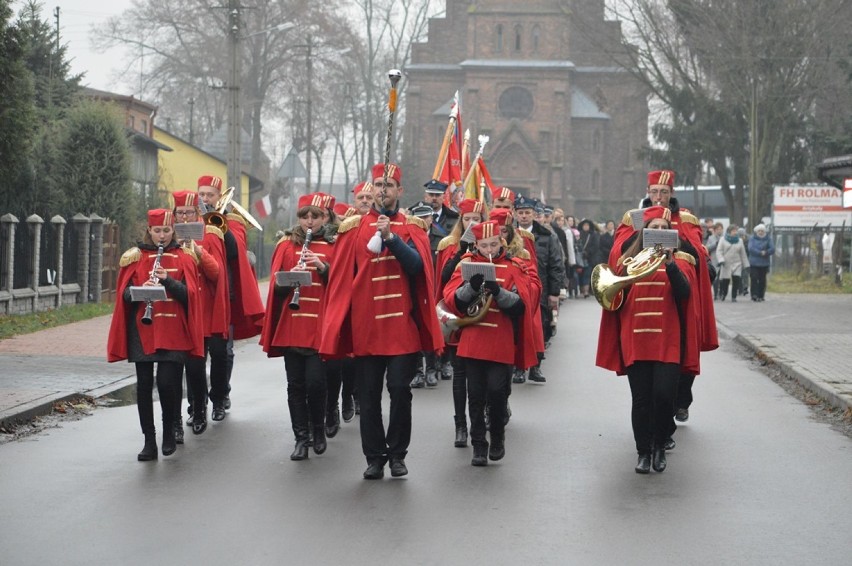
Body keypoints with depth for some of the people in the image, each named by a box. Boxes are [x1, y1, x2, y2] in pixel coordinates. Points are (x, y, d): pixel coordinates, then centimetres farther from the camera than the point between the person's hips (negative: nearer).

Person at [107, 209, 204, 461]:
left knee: (167, 382, -9)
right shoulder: (135, 257, 8)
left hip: (172, 332, -1)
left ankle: (169, 432, 14)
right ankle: (149, 441, 8)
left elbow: (189, 294, -3)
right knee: (144, 384, 0)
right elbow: (124, 294, 3)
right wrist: (140, 290, -17)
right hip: (142, 330, 1)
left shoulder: (183, 258, 6)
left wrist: (168, 280, -19)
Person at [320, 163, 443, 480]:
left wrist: (390, 237, -20)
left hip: (402, 325, -1)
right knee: (369, 395, 3)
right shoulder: (355, 227, 6)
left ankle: (397, 454, 11)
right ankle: (374, 457, 11)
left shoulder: (412, 227, 6)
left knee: (400, 390, -2)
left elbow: (417, 265, -11)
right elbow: (341, 278, 6)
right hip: (366, 325, 1)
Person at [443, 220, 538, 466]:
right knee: (476, 395, 4)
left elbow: (520, 306, -6)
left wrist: (498, 291, -22)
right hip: (473, 341, 1)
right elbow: (452, 300, -4)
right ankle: (478, 445, 12)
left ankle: (498, 438, 18)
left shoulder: (513, 268, 4)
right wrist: (471, 287, -22)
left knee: (496, 391, -4)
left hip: (502, 344, -1)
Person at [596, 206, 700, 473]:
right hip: (636, 342, 1)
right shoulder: (627, 261, 9)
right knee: (641, 400, 1)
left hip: (668, 343, -1)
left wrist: (670, 263, -23)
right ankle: (643, 452, 13)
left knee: (664, 395, -11)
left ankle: (660, 447, 10)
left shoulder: (678, 261, 6)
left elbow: (685, 293, -12)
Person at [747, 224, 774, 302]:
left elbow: (772, 249, -5)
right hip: (754, 263, -1)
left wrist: (765, 253, -20)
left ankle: (761, 296, 10)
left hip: (764, 264, 1)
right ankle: (754, 295, -11)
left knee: (762, 280, 3)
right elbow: (751, 248, -10)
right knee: (754, 279, -10)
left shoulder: (768, 239, 6)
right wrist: (760, 253, -18)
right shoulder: (752, 239, 5)